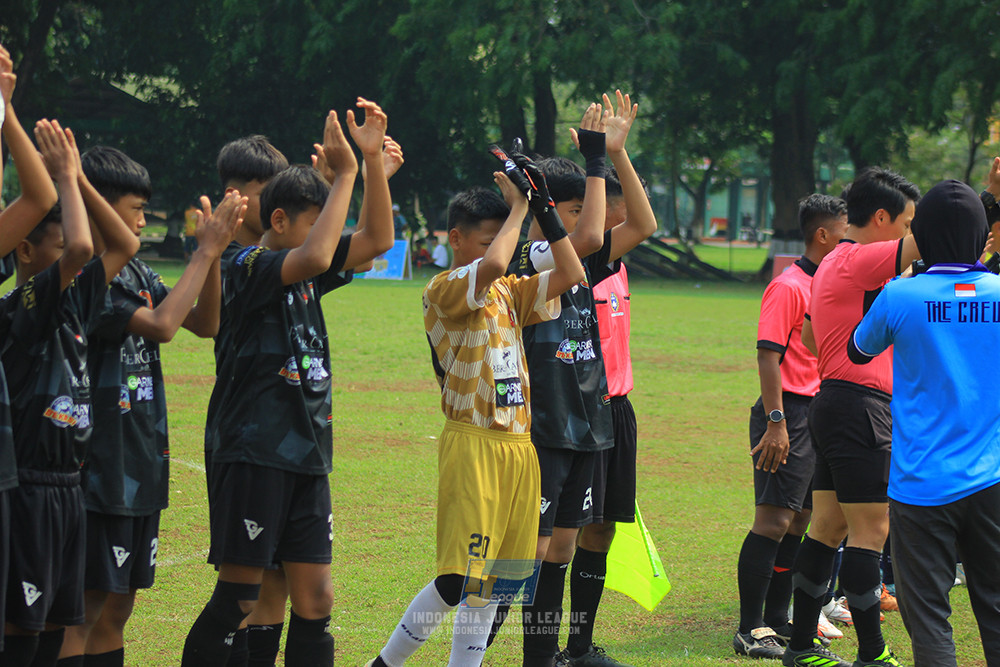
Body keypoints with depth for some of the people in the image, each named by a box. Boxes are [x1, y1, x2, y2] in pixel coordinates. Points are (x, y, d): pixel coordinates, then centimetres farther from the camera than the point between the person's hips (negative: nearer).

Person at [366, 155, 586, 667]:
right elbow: (491, 267, -27)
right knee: (459, 580, -11)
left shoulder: (508, 293, 15)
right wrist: (518, 206, -15)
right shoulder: (443, 292, -7)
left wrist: (544, 208, 4)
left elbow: (570, 273, 10)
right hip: (472, 446, -7)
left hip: (518, 446, 8)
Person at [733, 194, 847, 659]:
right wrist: (776, 422, -22)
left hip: (818, 414, 9)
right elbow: (768, 354, -17)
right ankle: (750, 630, -8)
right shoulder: (789, 286, -12)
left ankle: (777, 623, 17)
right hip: (789, 413, -9)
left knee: (798, 521, 10)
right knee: (774, 520, -10)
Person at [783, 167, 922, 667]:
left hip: (834, 401, 11)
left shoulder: (835, 264, 18)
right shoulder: (860, 260, -13)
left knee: (828, 527, 12)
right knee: (871, 531, -7)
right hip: (860, 406, -11)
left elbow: (809, 338, 27)